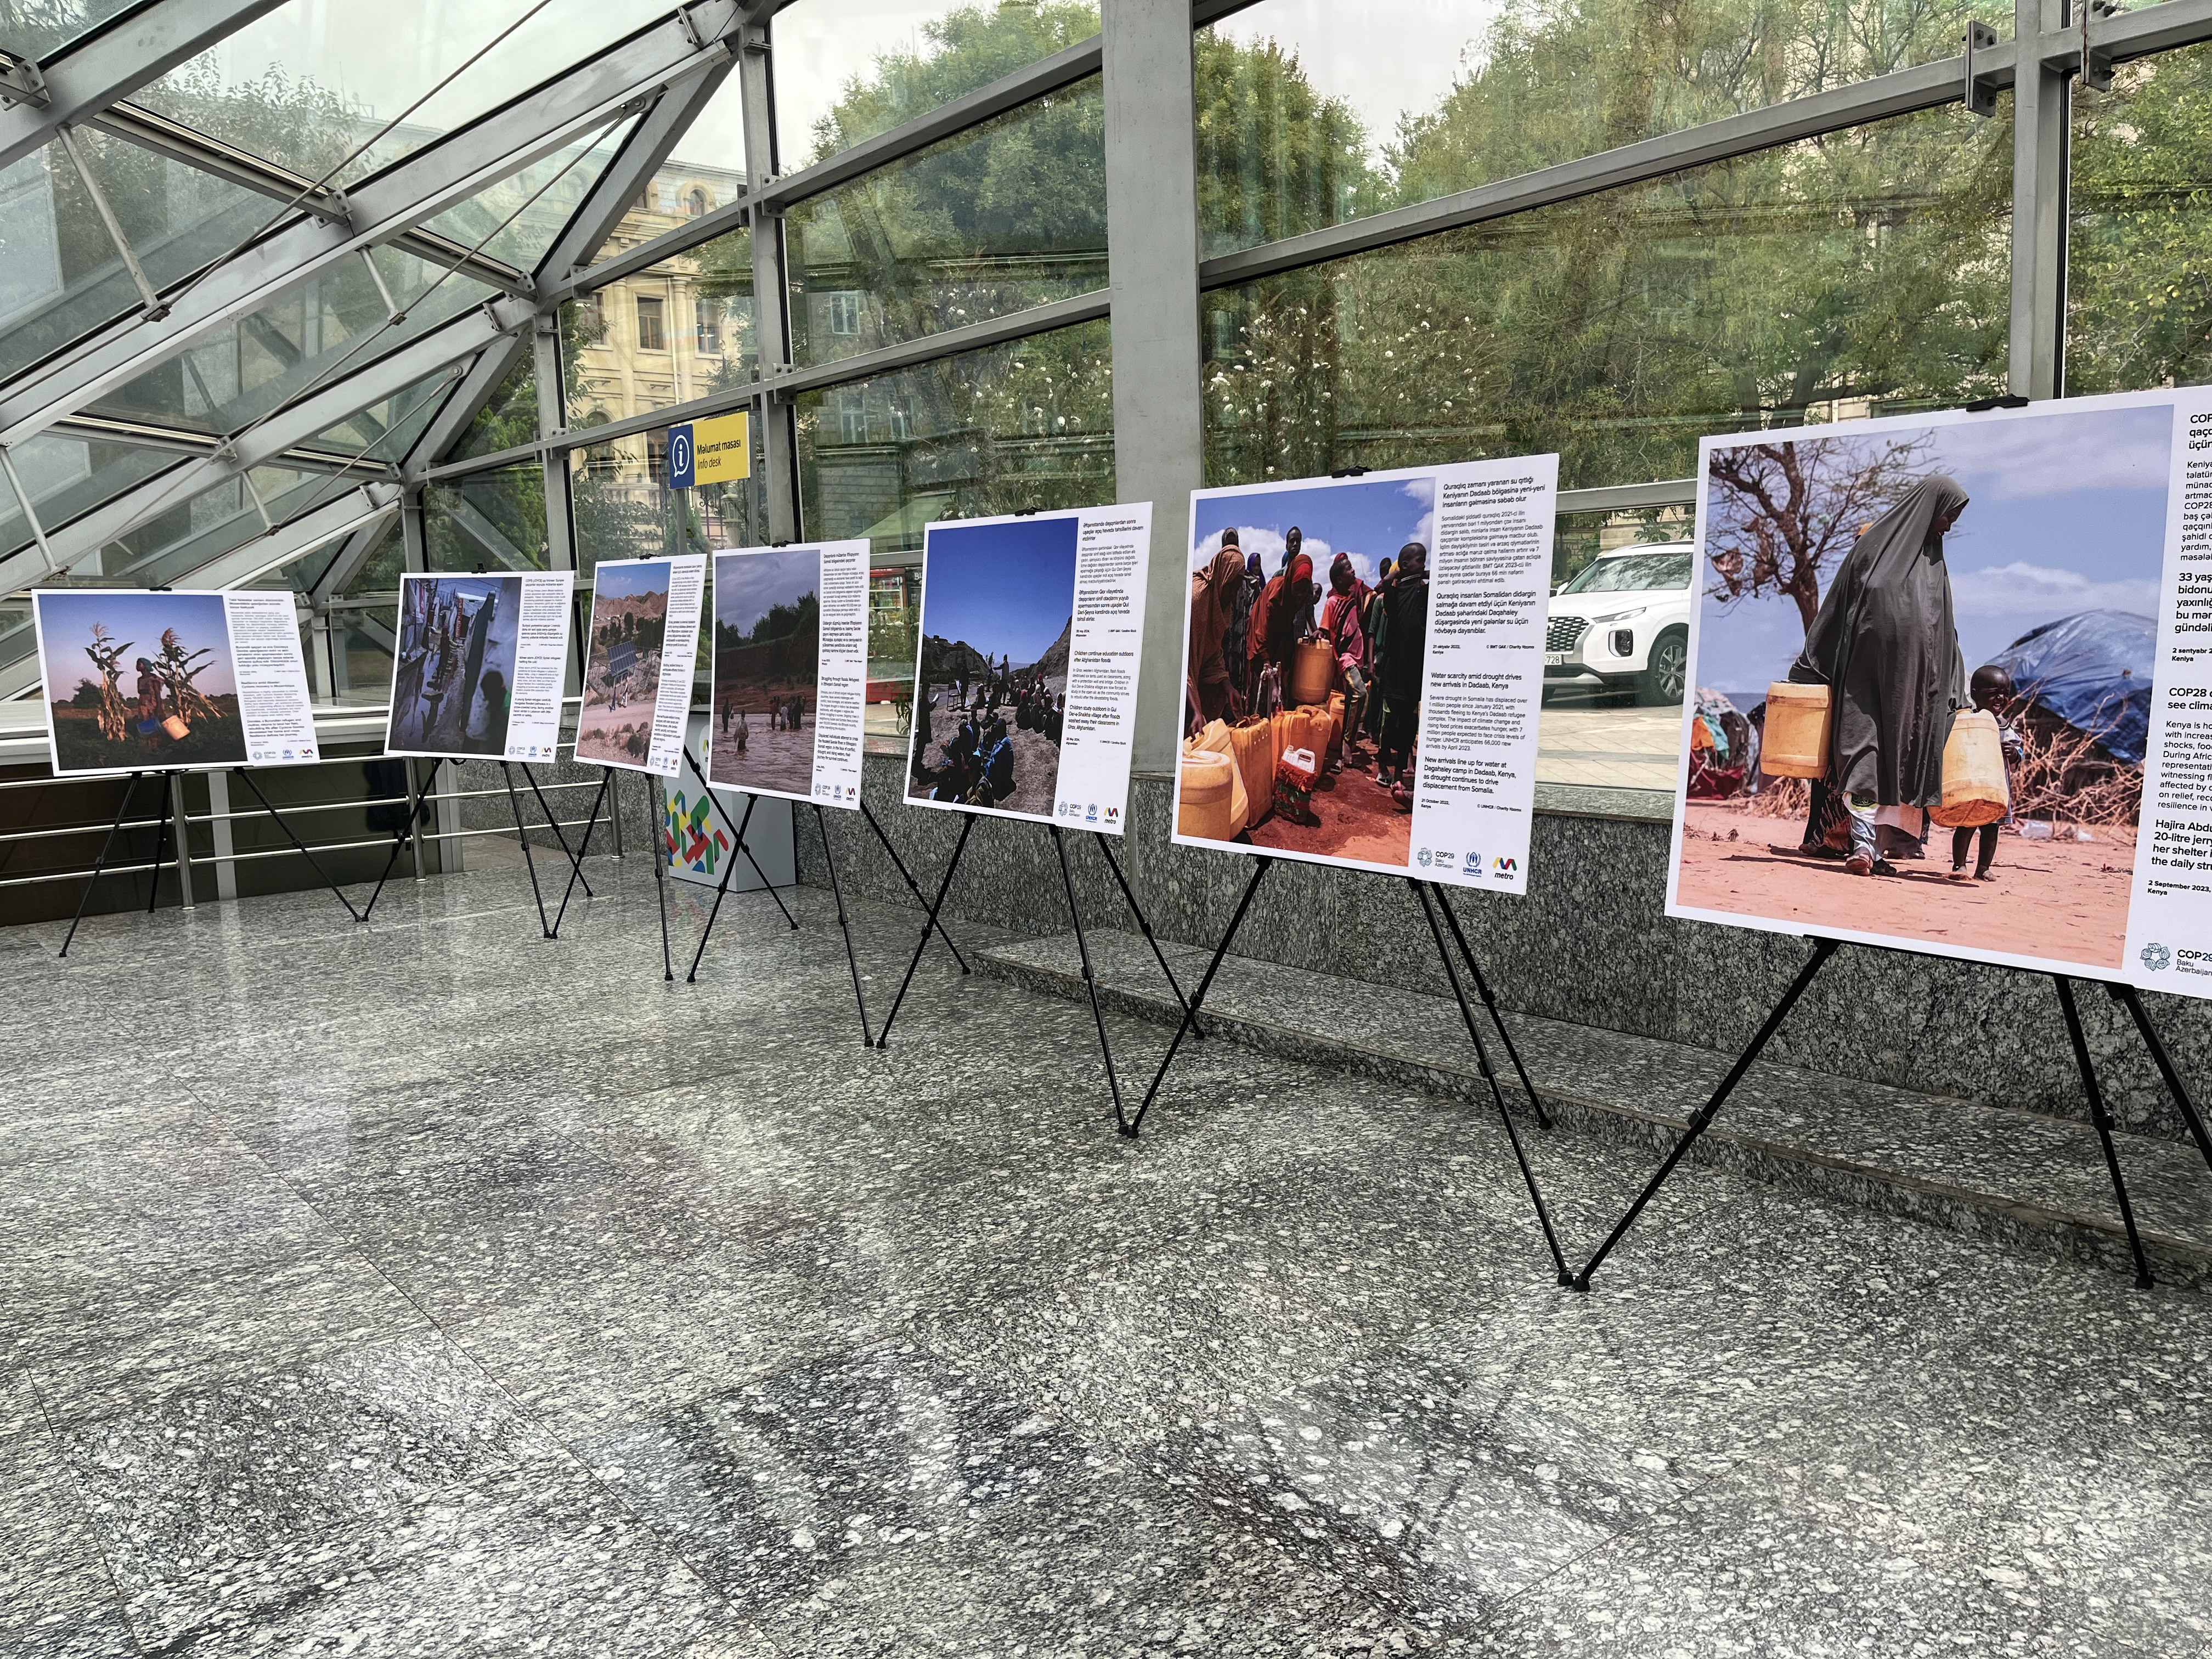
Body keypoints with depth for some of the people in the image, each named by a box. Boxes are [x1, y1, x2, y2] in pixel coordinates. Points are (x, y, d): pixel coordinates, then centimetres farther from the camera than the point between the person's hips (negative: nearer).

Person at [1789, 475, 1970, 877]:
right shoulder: (1875, 543, 8)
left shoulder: (1935, 563, 21)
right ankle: (1866, 841, -12)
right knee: (1862, 743, -8)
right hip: (1866, 668, -4)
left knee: (1904, 752, -3)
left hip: (1913, 672, 4)